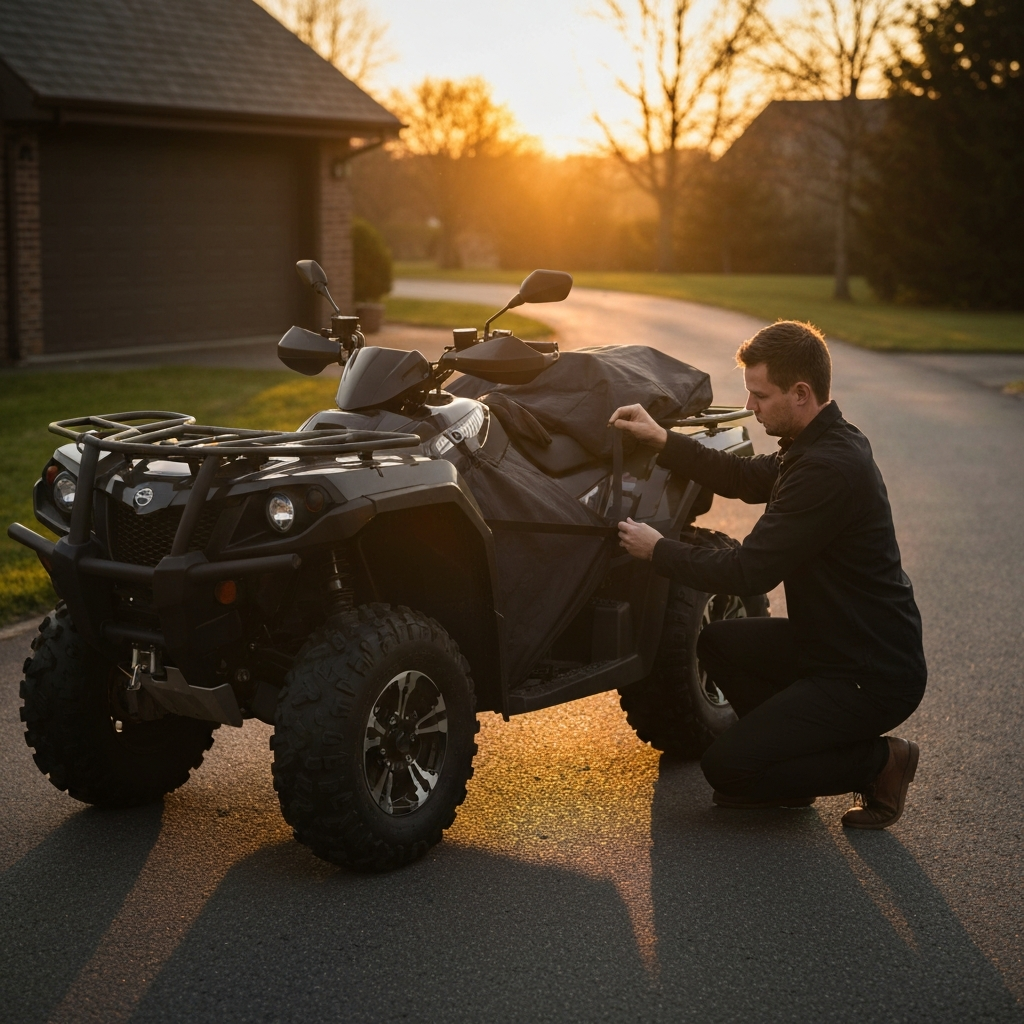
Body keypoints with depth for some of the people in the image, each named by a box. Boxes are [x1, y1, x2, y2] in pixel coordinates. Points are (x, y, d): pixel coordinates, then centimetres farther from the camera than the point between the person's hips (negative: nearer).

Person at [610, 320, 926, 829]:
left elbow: (748, 574, -23)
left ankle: (877, 762, 1)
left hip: (874, 677, -10)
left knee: (725, 766, -11)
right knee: (719, 643, 19)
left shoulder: (829, 468, -26)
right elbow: (746, 478, 21)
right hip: (833, 643, 10)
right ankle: (785, 751, 18)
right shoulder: (822, 443, 6)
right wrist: (663, 440, 10)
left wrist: (658, 549, -10)